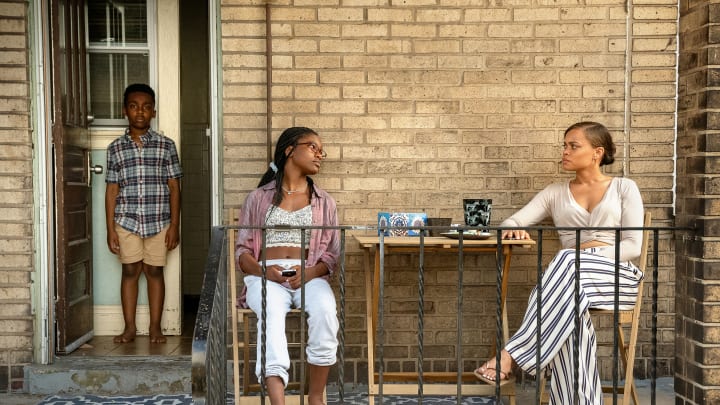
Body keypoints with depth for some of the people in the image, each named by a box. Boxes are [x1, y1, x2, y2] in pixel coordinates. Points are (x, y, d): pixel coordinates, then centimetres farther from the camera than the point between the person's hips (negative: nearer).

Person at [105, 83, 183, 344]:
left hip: (158, 221, -1)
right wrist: (110, 229, 1)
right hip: (126, 221, 1)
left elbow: (174, 187, 1)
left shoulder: (166, 145, 1)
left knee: (154, 272, 6)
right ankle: (130, 327, 17)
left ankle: (155, 327, 16)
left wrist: (174, 225, -4)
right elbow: (111, 190, 4)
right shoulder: (115, 148, 4)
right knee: (130, 271, 6)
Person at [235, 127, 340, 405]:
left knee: (325, 310, -33)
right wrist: (262, 269, -12)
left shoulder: (324, 202, 18)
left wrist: (310, 273, -10)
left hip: (310, 277, 1)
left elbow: (332, 255, 12)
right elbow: (242, 250, 10)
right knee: (271, 313, -36)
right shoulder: (258, 198, 14)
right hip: (266, 276, -1)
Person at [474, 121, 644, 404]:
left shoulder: (624, 188, 13)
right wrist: (514, 230, -15)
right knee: (569, 313, -39)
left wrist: (593, 251, -13)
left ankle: (511, 355, -40)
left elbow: (633, 246, 3)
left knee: (568, 261, -37)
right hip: (571, 276, 2)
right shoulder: (555, 193, 20)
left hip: (618, 278, -2)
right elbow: (511, 222, 11)